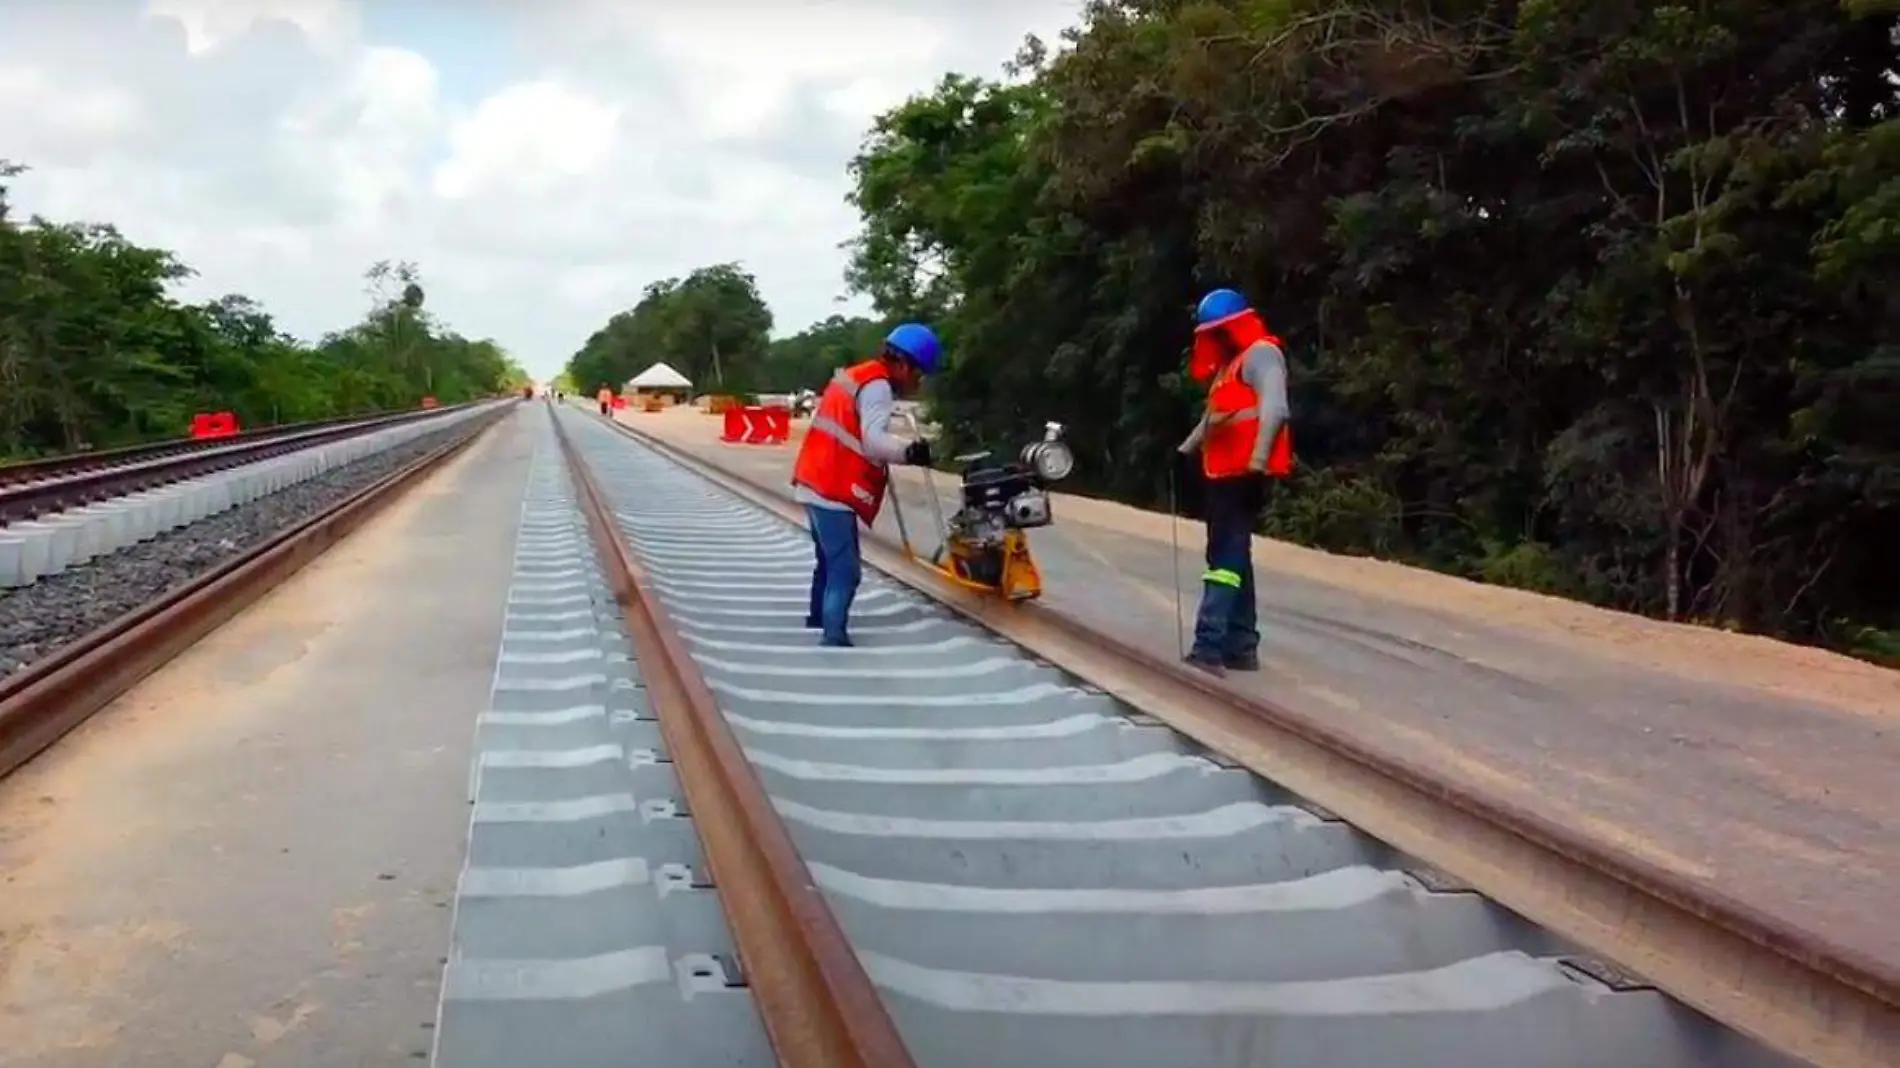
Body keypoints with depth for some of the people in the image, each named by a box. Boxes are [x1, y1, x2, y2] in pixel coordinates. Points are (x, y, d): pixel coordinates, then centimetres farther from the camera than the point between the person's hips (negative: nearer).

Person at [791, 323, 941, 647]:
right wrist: (908, 451, -44)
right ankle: (834, 633, -20)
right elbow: (873, 441, -28)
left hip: (816, 483, 10)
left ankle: (820, 614, 41)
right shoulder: (877, 386, -13)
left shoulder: (856, 375, 17)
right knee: (846, 568, -13)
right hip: (833, 490, -10)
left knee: (830, 558, 26)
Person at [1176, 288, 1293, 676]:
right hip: (1223, 474, 10)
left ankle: (1209, 647, -23)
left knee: (1226, 557, -17)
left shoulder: (1261, 353, -8)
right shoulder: (1229, 364, 23)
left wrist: (1258, 461, -29)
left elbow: (1274, 408, -22)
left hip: (1243, 474, -10)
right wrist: (1185, 451, 31)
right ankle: (1241, 647, 15)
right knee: (1230, 555, 11)